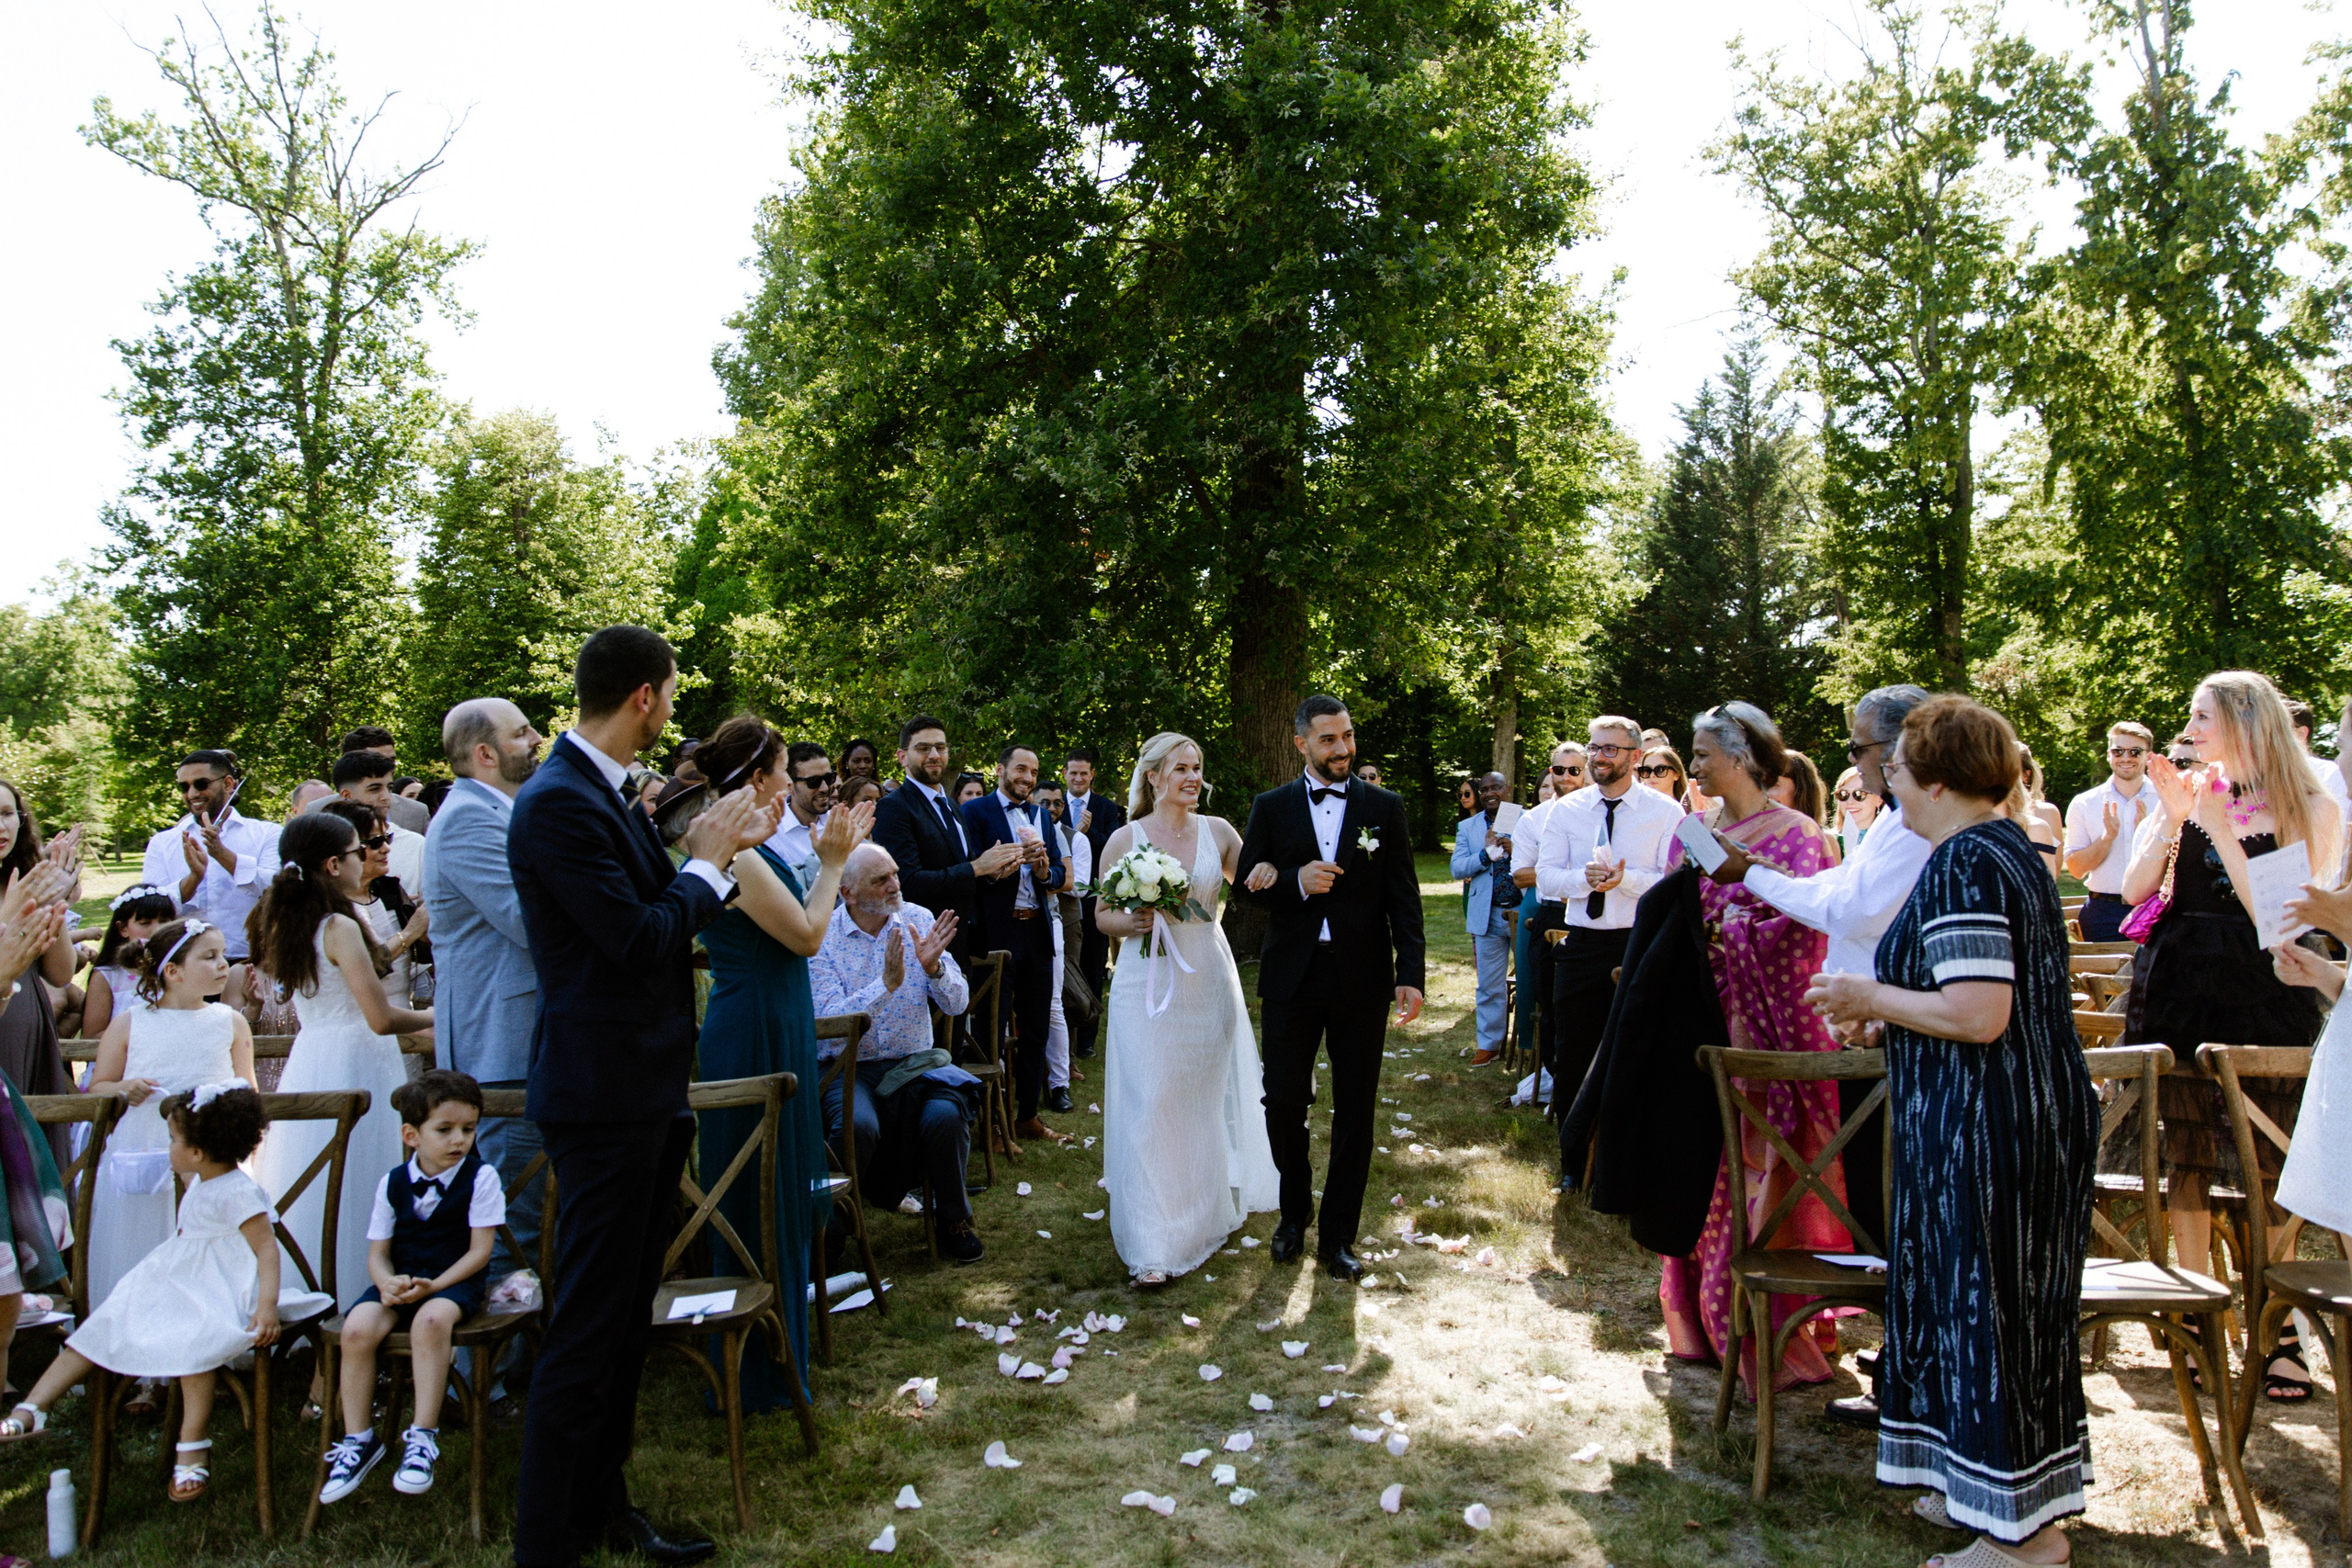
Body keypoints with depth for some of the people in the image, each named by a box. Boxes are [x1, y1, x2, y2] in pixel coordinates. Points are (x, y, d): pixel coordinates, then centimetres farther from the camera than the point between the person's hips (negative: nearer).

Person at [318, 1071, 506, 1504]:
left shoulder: (480, 1177, -6)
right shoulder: (393, 1182, 4)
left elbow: (479, 1250, -8)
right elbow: (377, 1252, 5)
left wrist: (432, 1286, -21)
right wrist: (387, 1282, -17)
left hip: (456, 1279, -3)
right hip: (399, 1279, 4)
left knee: (432, 1319, -36)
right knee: (358, 1327, -25)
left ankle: (422, 1438, -23)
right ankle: (358, 1440, -7)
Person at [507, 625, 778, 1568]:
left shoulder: (600, 792, 12)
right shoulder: (559, 801, -19)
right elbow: (637, 938, -22)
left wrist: (718, 853, 8)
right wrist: (707, 861, -11)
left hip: (643, 1091, 10)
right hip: (604, 1093, -10)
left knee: (625, 1319, 20)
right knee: (587, 1330, 1)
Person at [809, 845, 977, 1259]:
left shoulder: (918, 921, 2)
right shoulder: (821, 937, -7)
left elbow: (957, 1004, -2)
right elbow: (829, 1023, -19)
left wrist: (934, 968, -22)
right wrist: (887, 984, -30)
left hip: (912, 1064, 2)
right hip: (848, 1067, -2)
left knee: (946, 1114, -27)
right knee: (858, 1125, -32)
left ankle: (952, 1219, 0)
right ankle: (832, 1221, -2)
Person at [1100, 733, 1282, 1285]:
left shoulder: (1217, 831, 4)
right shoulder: (1125, 839, -2)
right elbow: (1103, 916, 3)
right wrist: (1132, 922, -18)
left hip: (1208, 983, 2)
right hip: (1147, 985, -2)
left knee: (1208, 1097, 13)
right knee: (1152, 1105, -4)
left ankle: (1214, 1203, 35)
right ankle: (1152, 1245, 2)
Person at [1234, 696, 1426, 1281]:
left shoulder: (1385, 808, 3)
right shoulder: (1271, 807, 4)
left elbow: (1404, 899, 0)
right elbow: (1247, 883, 2)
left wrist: (1411, 974, -9)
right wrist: (1296, 882, -16)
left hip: (1362, 980, 0)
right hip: (1291, 978, 0)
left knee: (1355, 1115, 7)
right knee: (1283, 1106, 6)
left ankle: (1337, 1236, 23)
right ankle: (1295, 1212, 32)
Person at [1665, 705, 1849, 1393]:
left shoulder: (1797, 836, -7)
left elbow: (1800, 931, -14)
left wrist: (1726, 931, -13)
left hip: (1767, 1027, -6)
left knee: (1763, 1171, -1)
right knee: (1708, 1167, 10)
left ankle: (1774, 1331, 13)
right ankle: (1708, 1318, 23)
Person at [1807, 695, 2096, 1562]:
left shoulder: (1961, 865, -20)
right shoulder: (2009, 846, 12)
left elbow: (1978, 1015, -27)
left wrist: (1870, 996, -13)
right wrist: (1885, 1000, 16)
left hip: (1986, 1125, -11)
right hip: (2037, 1111, 11)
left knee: (1984, 1303, 1)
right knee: (2001, 1298, 18)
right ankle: (1982, 1483, 32)